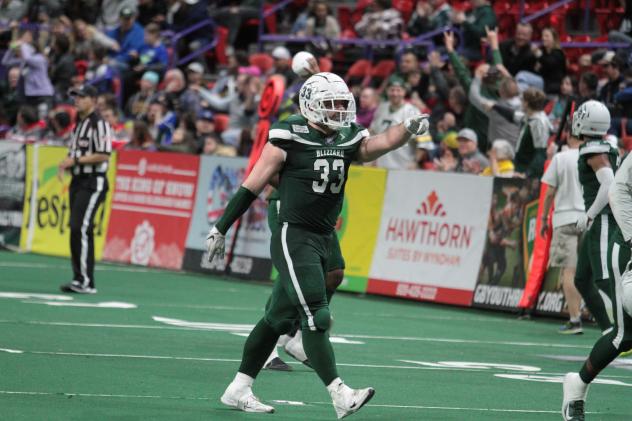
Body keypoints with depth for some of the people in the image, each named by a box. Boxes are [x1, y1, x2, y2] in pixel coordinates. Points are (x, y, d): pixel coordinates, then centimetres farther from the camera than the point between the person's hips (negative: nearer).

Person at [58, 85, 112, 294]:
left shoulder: (99, 124, -11)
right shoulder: (78, 124, 17)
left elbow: (103, 155, -19)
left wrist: (75, 160, -18)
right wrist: (65, 164, 6)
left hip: (93, 183, -9)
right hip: (78, 181, 9)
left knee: (82, 229, -15)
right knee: (75, 229, 9)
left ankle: (86, 282, -15)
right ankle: (78, 279, 14)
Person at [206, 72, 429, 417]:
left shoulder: (347, 139, 7)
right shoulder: (289, 137, -9)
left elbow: (382, 142, -10)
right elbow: (252, 186, -5)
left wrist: (408, 128, -30)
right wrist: (220, 229, -1)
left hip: (322, 242, 7)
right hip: (293, 237, -7)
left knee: (279, 318, 13)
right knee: (315, 317, -12)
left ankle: (238, 389, 23)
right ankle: (340, 397, -15)